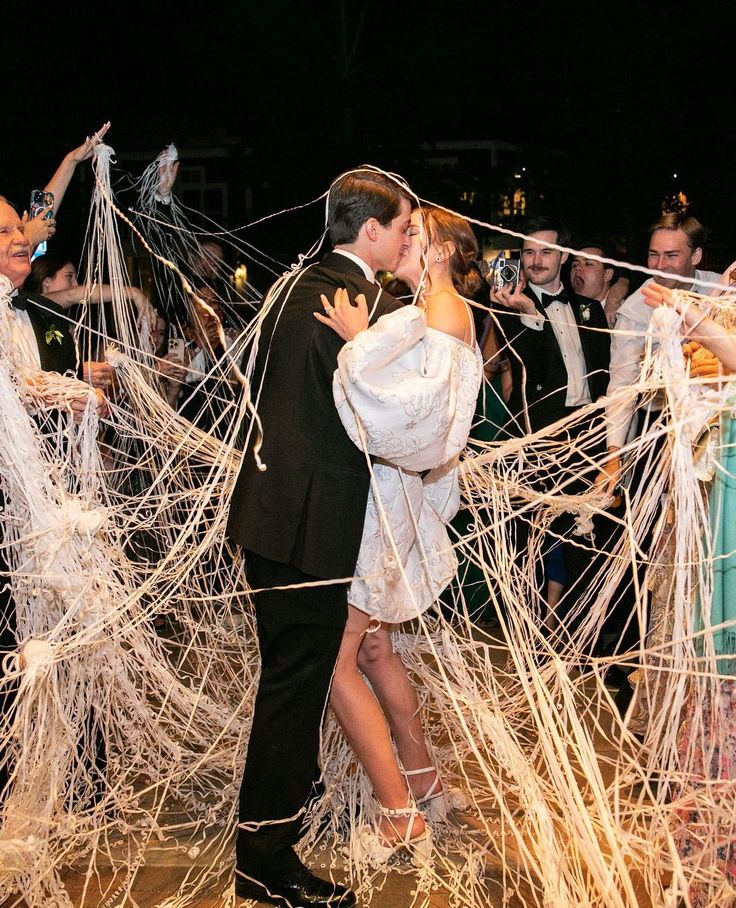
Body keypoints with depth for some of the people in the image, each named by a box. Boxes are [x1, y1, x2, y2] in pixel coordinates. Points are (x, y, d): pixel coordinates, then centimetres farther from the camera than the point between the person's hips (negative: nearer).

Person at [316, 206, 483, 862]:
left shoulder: (446, 310, -10)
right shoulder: (424, 313, 17)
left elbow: (419, 404, -24)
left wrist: (359, 341, -23)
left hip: (384, 495, -10)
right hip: (373, 491, 10)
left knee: (334, 658, -8)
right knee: (372, 646, 18)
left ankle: (401, 815, -2)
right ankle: (423, 780, 30)